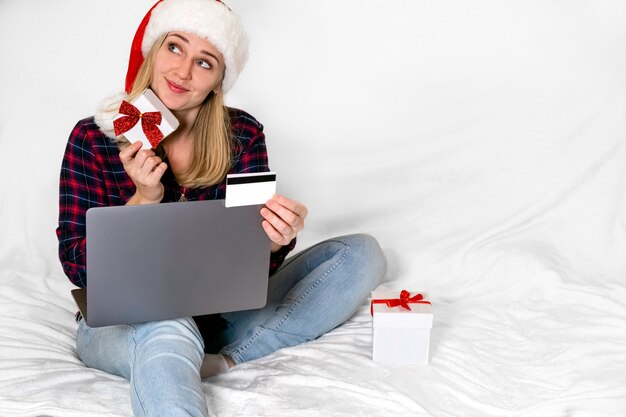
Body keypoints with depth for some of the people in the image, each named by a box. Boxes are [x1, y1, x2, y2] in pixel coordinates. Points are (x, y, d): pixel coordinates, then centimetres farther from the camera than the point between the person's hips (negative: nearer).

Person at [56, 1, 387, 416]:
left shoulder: (243, 136, -3)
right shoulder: (92, 140, -7)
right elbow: (77, 265, -8)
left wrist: (275, 240, -29)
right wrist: (144, 201, -22)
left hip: (220, 311, 6)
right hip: (120, 322, -5)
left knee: (361, 253, -11)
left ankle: (223, 358, -21)